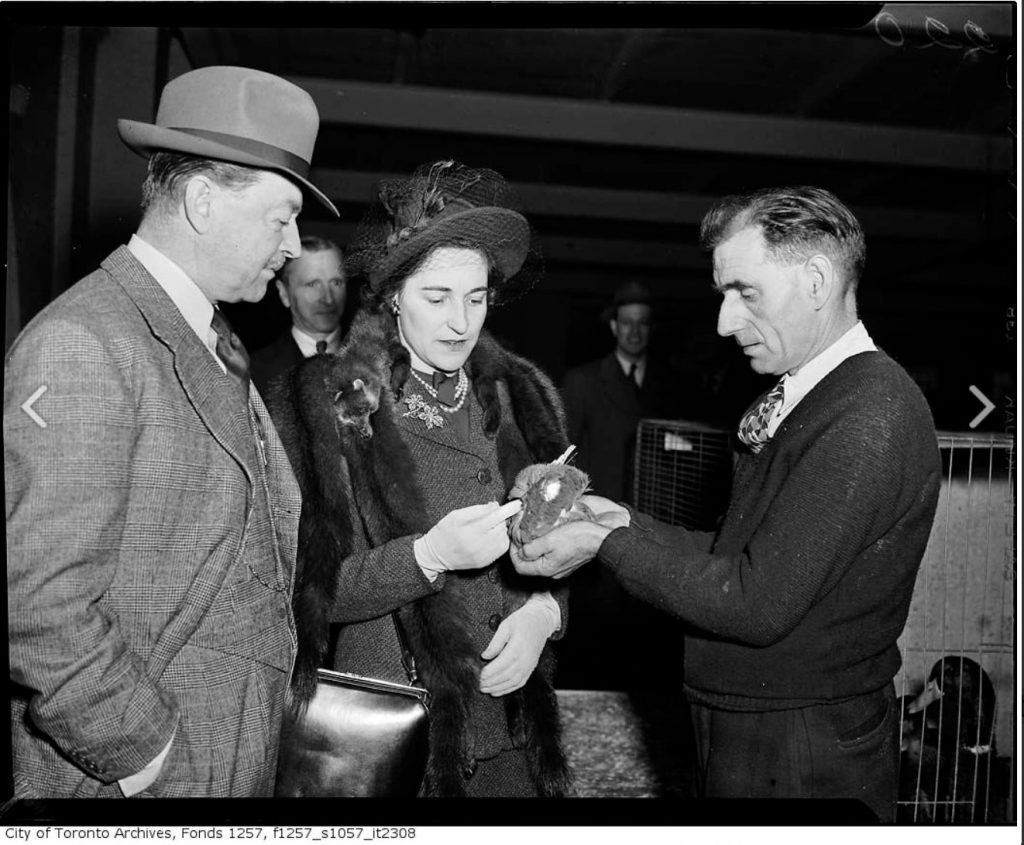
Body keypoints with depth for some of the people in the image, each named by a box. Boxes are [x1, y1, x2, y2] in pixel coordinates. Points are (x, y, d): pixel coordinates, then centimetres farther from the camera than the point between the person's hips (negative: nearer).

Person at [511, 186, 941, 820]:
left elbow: (759, 603, -26)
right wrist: (628, 525, -2)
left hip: (803, 762, -8)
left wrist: (609, 544, -19)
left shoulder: (870, 417, -25)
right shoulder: (805, 398, 6)